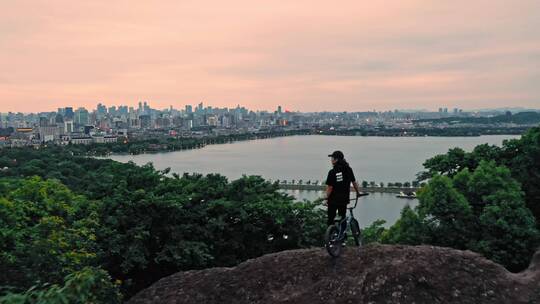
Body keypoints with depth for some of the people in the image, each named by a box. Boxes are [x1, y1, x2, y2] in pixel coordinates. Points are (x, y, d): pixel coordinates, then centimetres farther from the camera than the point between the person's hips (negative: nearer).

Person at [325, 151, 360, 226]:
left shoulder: (332, 172, -16)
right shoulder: (348, 169, -4)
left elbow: (330, 187, -14)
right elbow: (354, 182, 4)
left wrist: (327, 198, -1)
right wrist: (358, 192, 20)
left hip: (333, 199, -4)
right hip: (344, 199, 4)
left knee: (331, 219, 10)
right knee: (342, 219, 14)